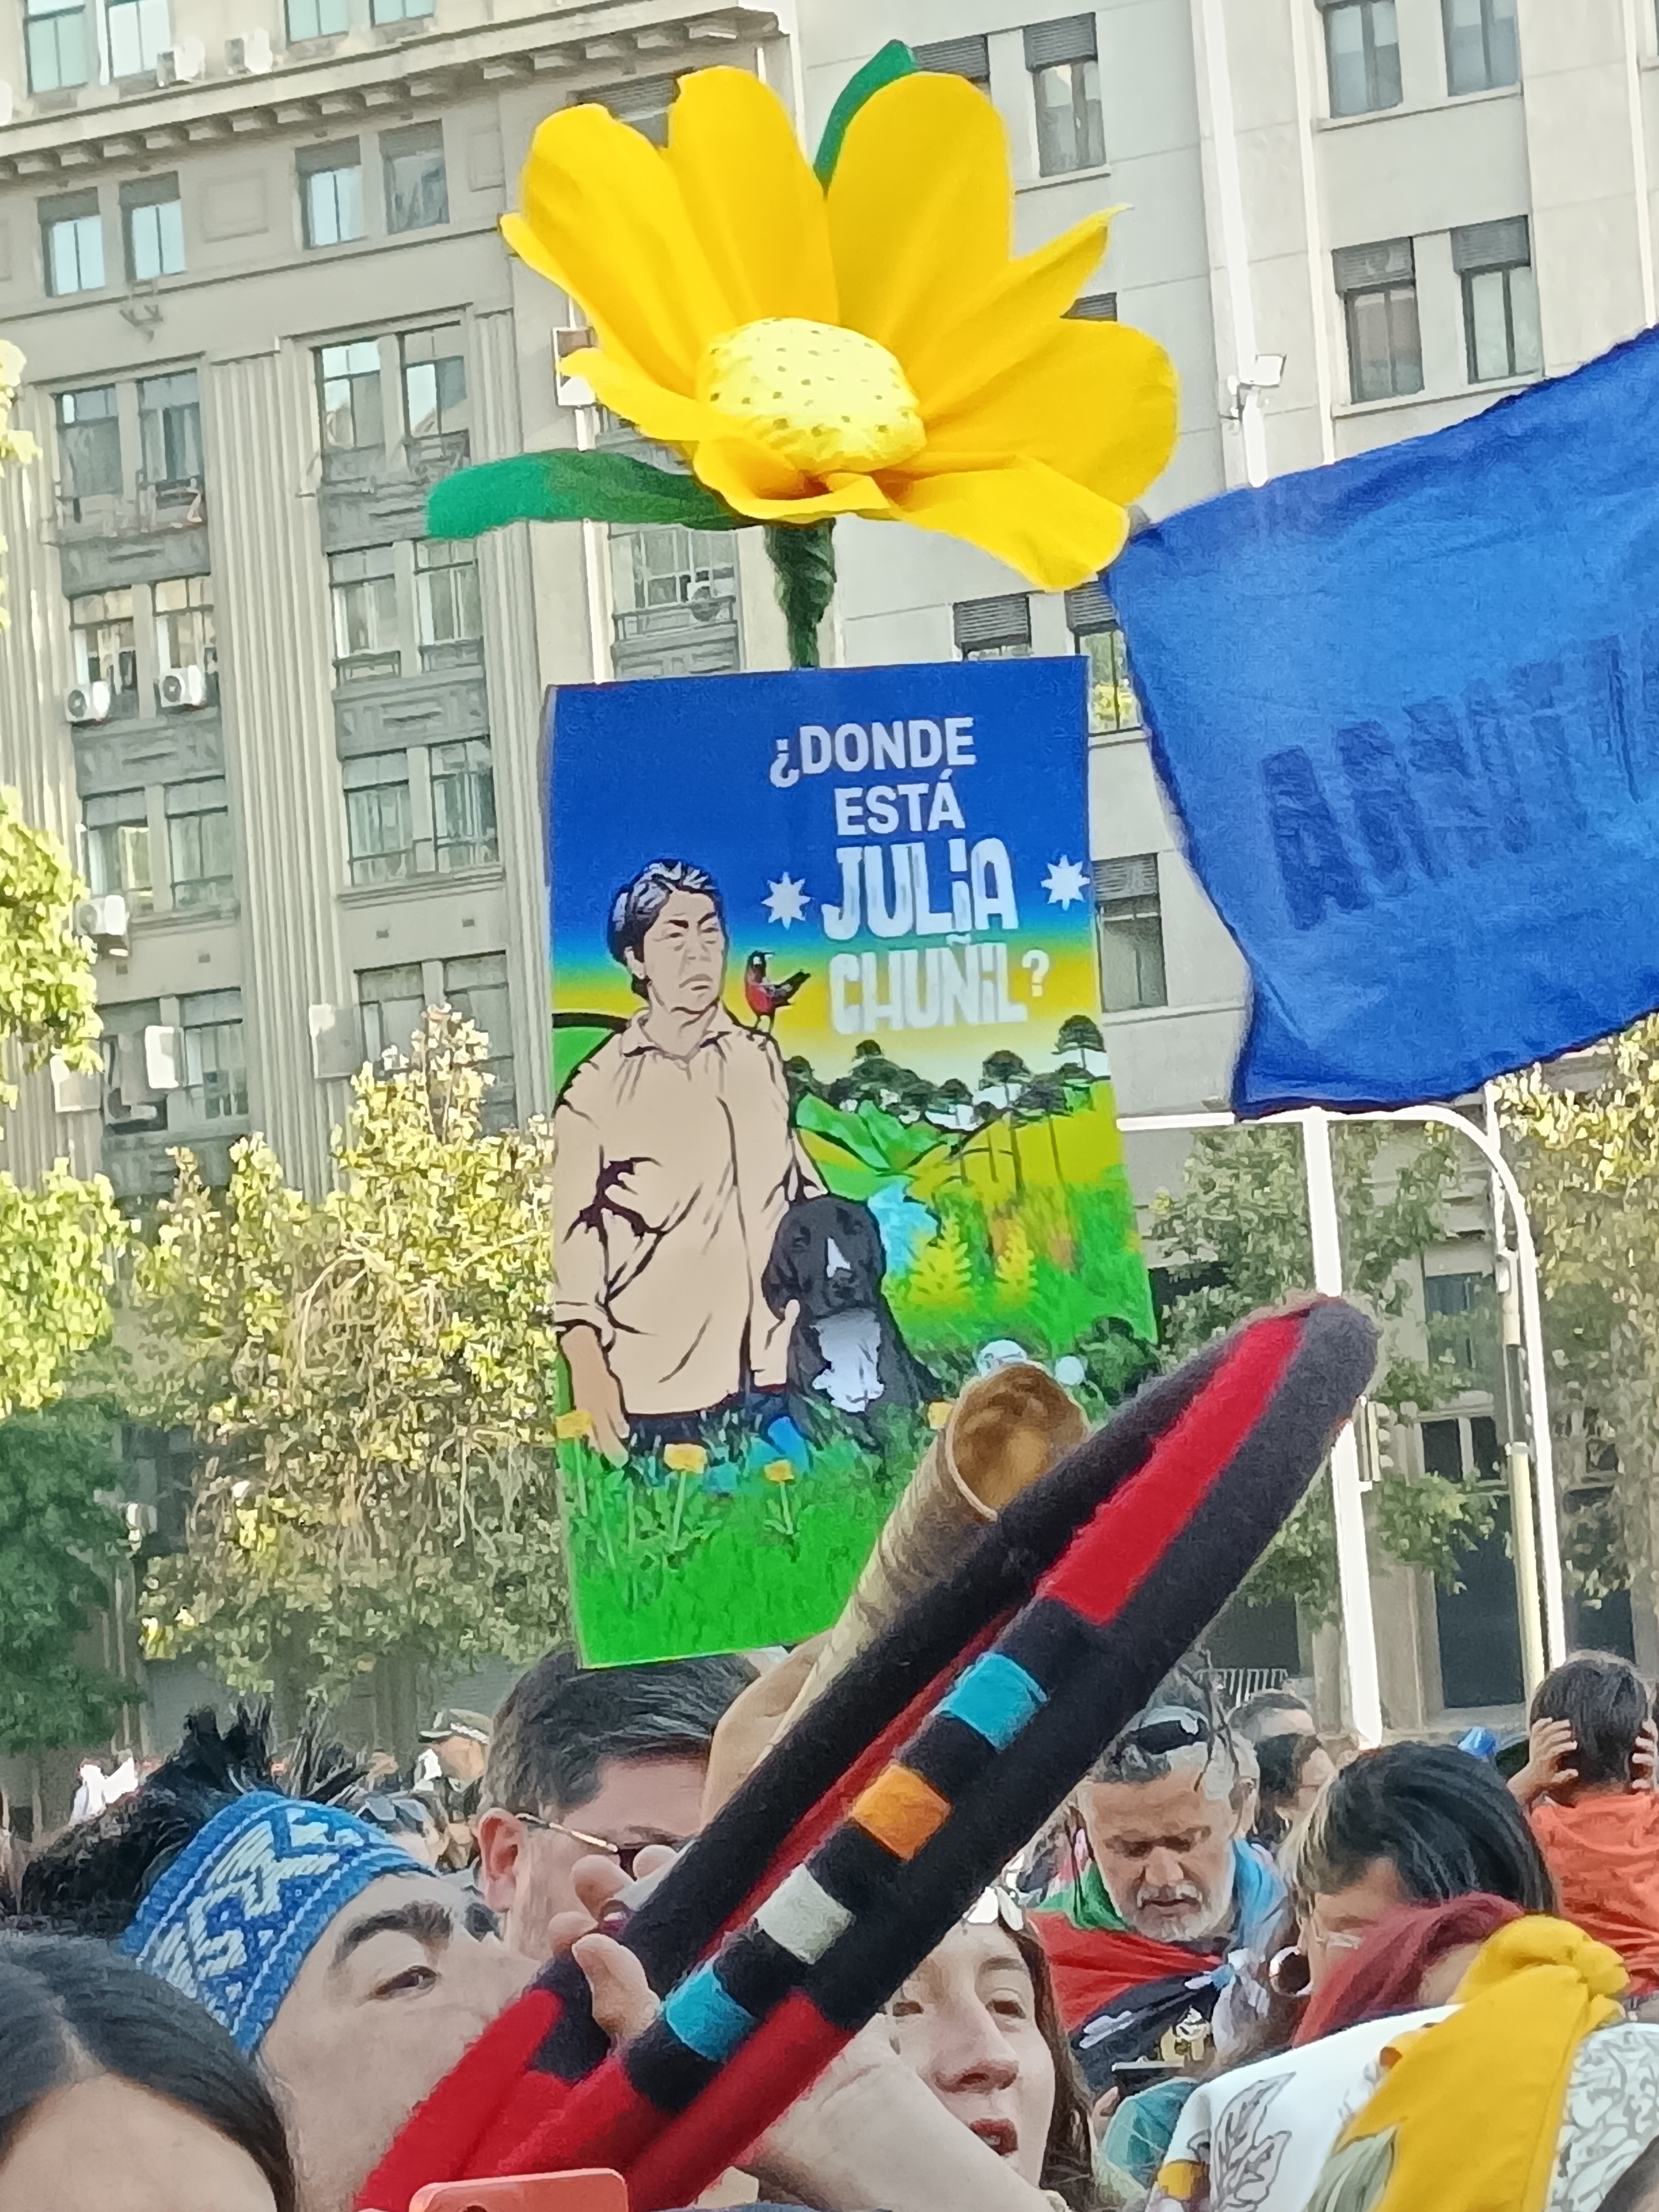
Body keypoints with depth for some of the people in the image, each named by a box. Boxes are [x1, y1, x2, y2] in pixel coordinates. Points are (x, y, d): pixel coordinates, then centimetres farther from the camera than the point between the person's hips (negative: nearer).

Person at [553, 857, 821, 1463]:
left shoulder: (761, 1062, 12)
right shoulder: (599, 1090, -1)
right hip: (657, 1387, -3)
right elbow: (575, 1237, -3)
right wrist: (588, 1368, -10)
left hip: (776, 1369, 3)